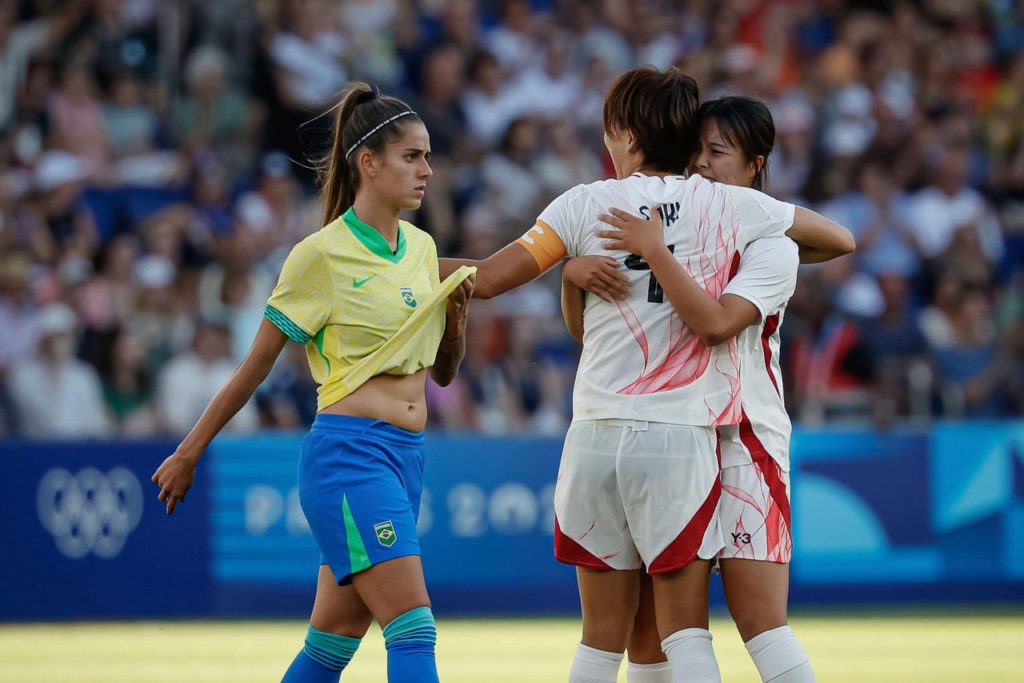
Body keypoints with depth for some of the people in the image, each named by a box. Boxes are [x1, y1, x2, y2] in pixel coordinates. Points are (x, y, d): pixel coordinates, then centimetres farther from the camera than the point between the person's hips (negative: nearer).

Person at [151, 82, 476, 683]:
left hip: (406, 456, 7)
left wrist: (457, 312, 1)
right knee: (414, 630, -18)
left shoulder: (423, 249, 13)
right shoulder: (322, 256, -7)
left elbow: (444, 370, 21)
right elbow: (256, 366, 0)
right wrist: (189, 454, 5)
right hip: (349, 453, -7)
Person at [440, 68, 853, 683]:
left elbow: (488, 279, 2)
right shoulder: (729, 205, 4)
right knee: (685, 632, -2)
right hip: (680, 436, -1)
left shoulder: (587, 204, 3)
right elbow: (840, 239, 15)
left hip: (597, 434, 1)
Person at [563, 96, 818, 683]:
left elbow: (715, 323, -21)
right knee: (647, 625, 2)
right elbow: (584, 328, 7)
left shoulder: (772, 246, -3)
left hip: (743, 442, -5)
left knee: (759, 619, -13)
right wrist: (574, 274, -13)